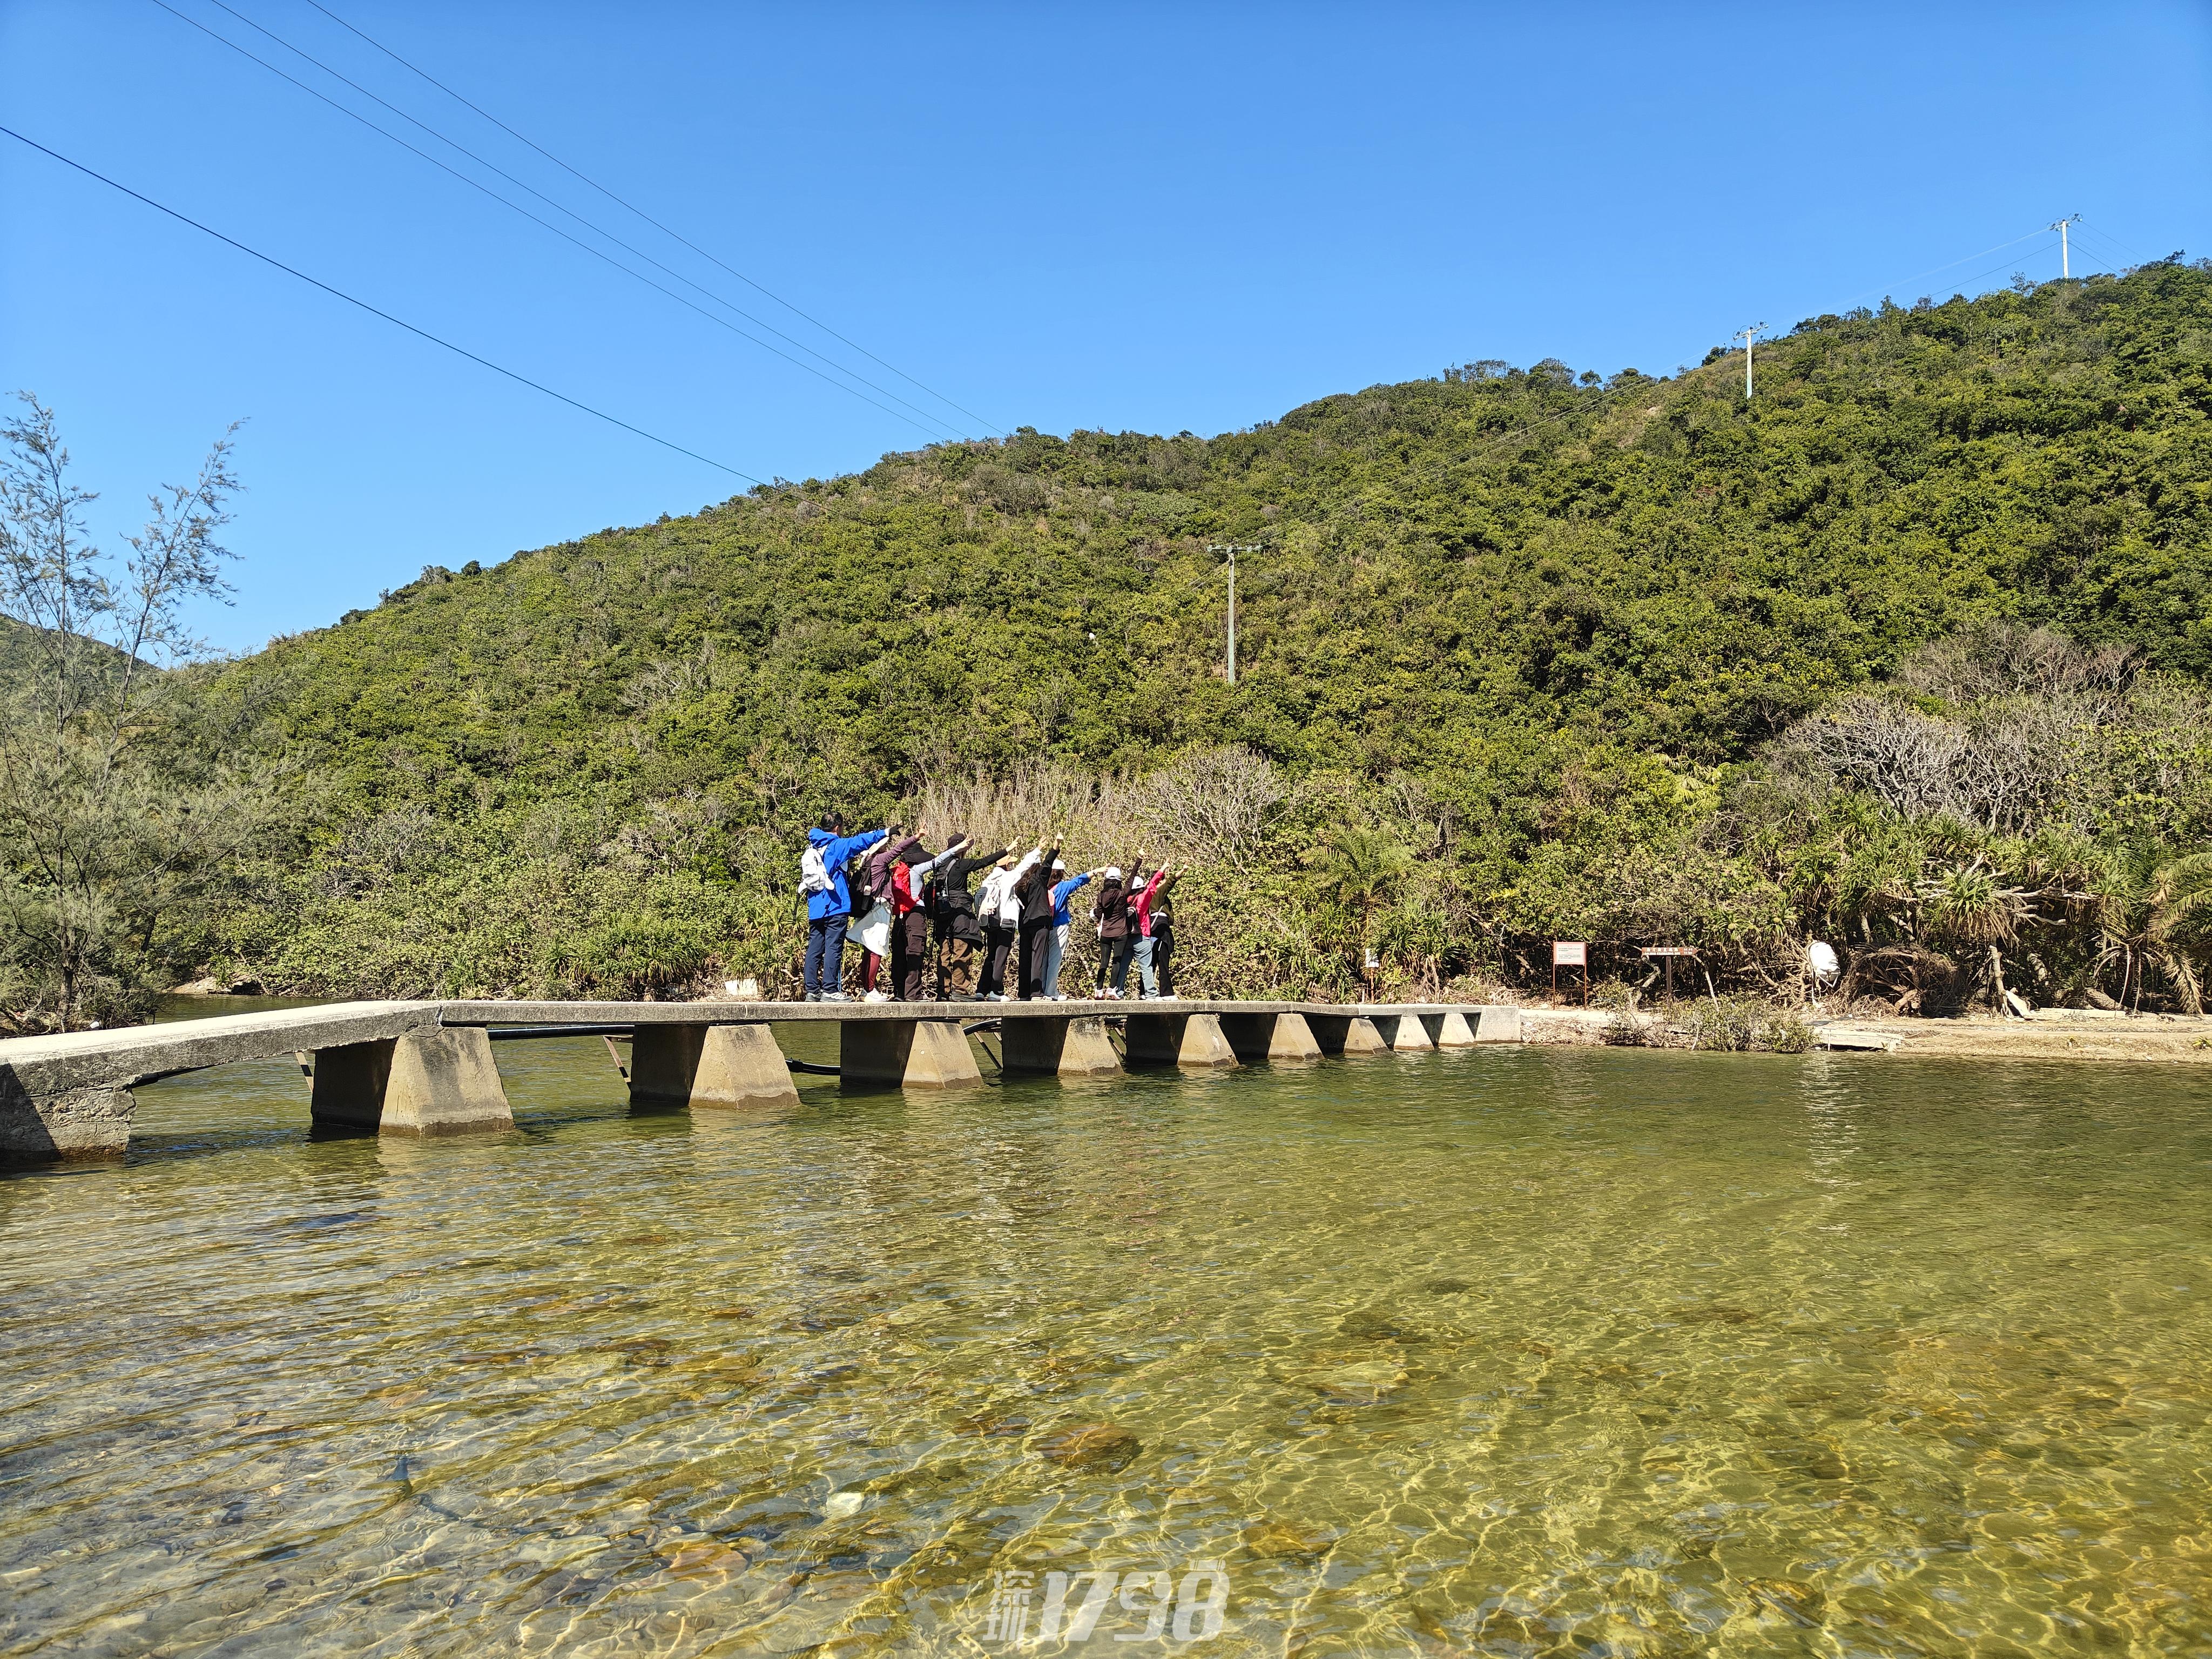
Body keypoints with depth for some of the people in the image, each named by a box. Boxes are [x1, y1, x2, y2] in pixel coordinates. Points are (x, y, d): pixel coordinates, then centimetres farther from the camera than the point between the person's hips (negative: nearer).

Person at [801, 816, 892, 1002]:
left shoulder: (811, 848, 16)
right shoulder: (836, 846, -7)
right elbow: (860, 841, -15)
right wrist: (885, 832, -12)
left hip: (815, 908, 7)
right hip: (835, 908, -7)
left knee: (814, 949, 6)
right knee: (833, 948, -6)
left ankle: (812, 990, 6)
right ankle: (830, 991, -9)